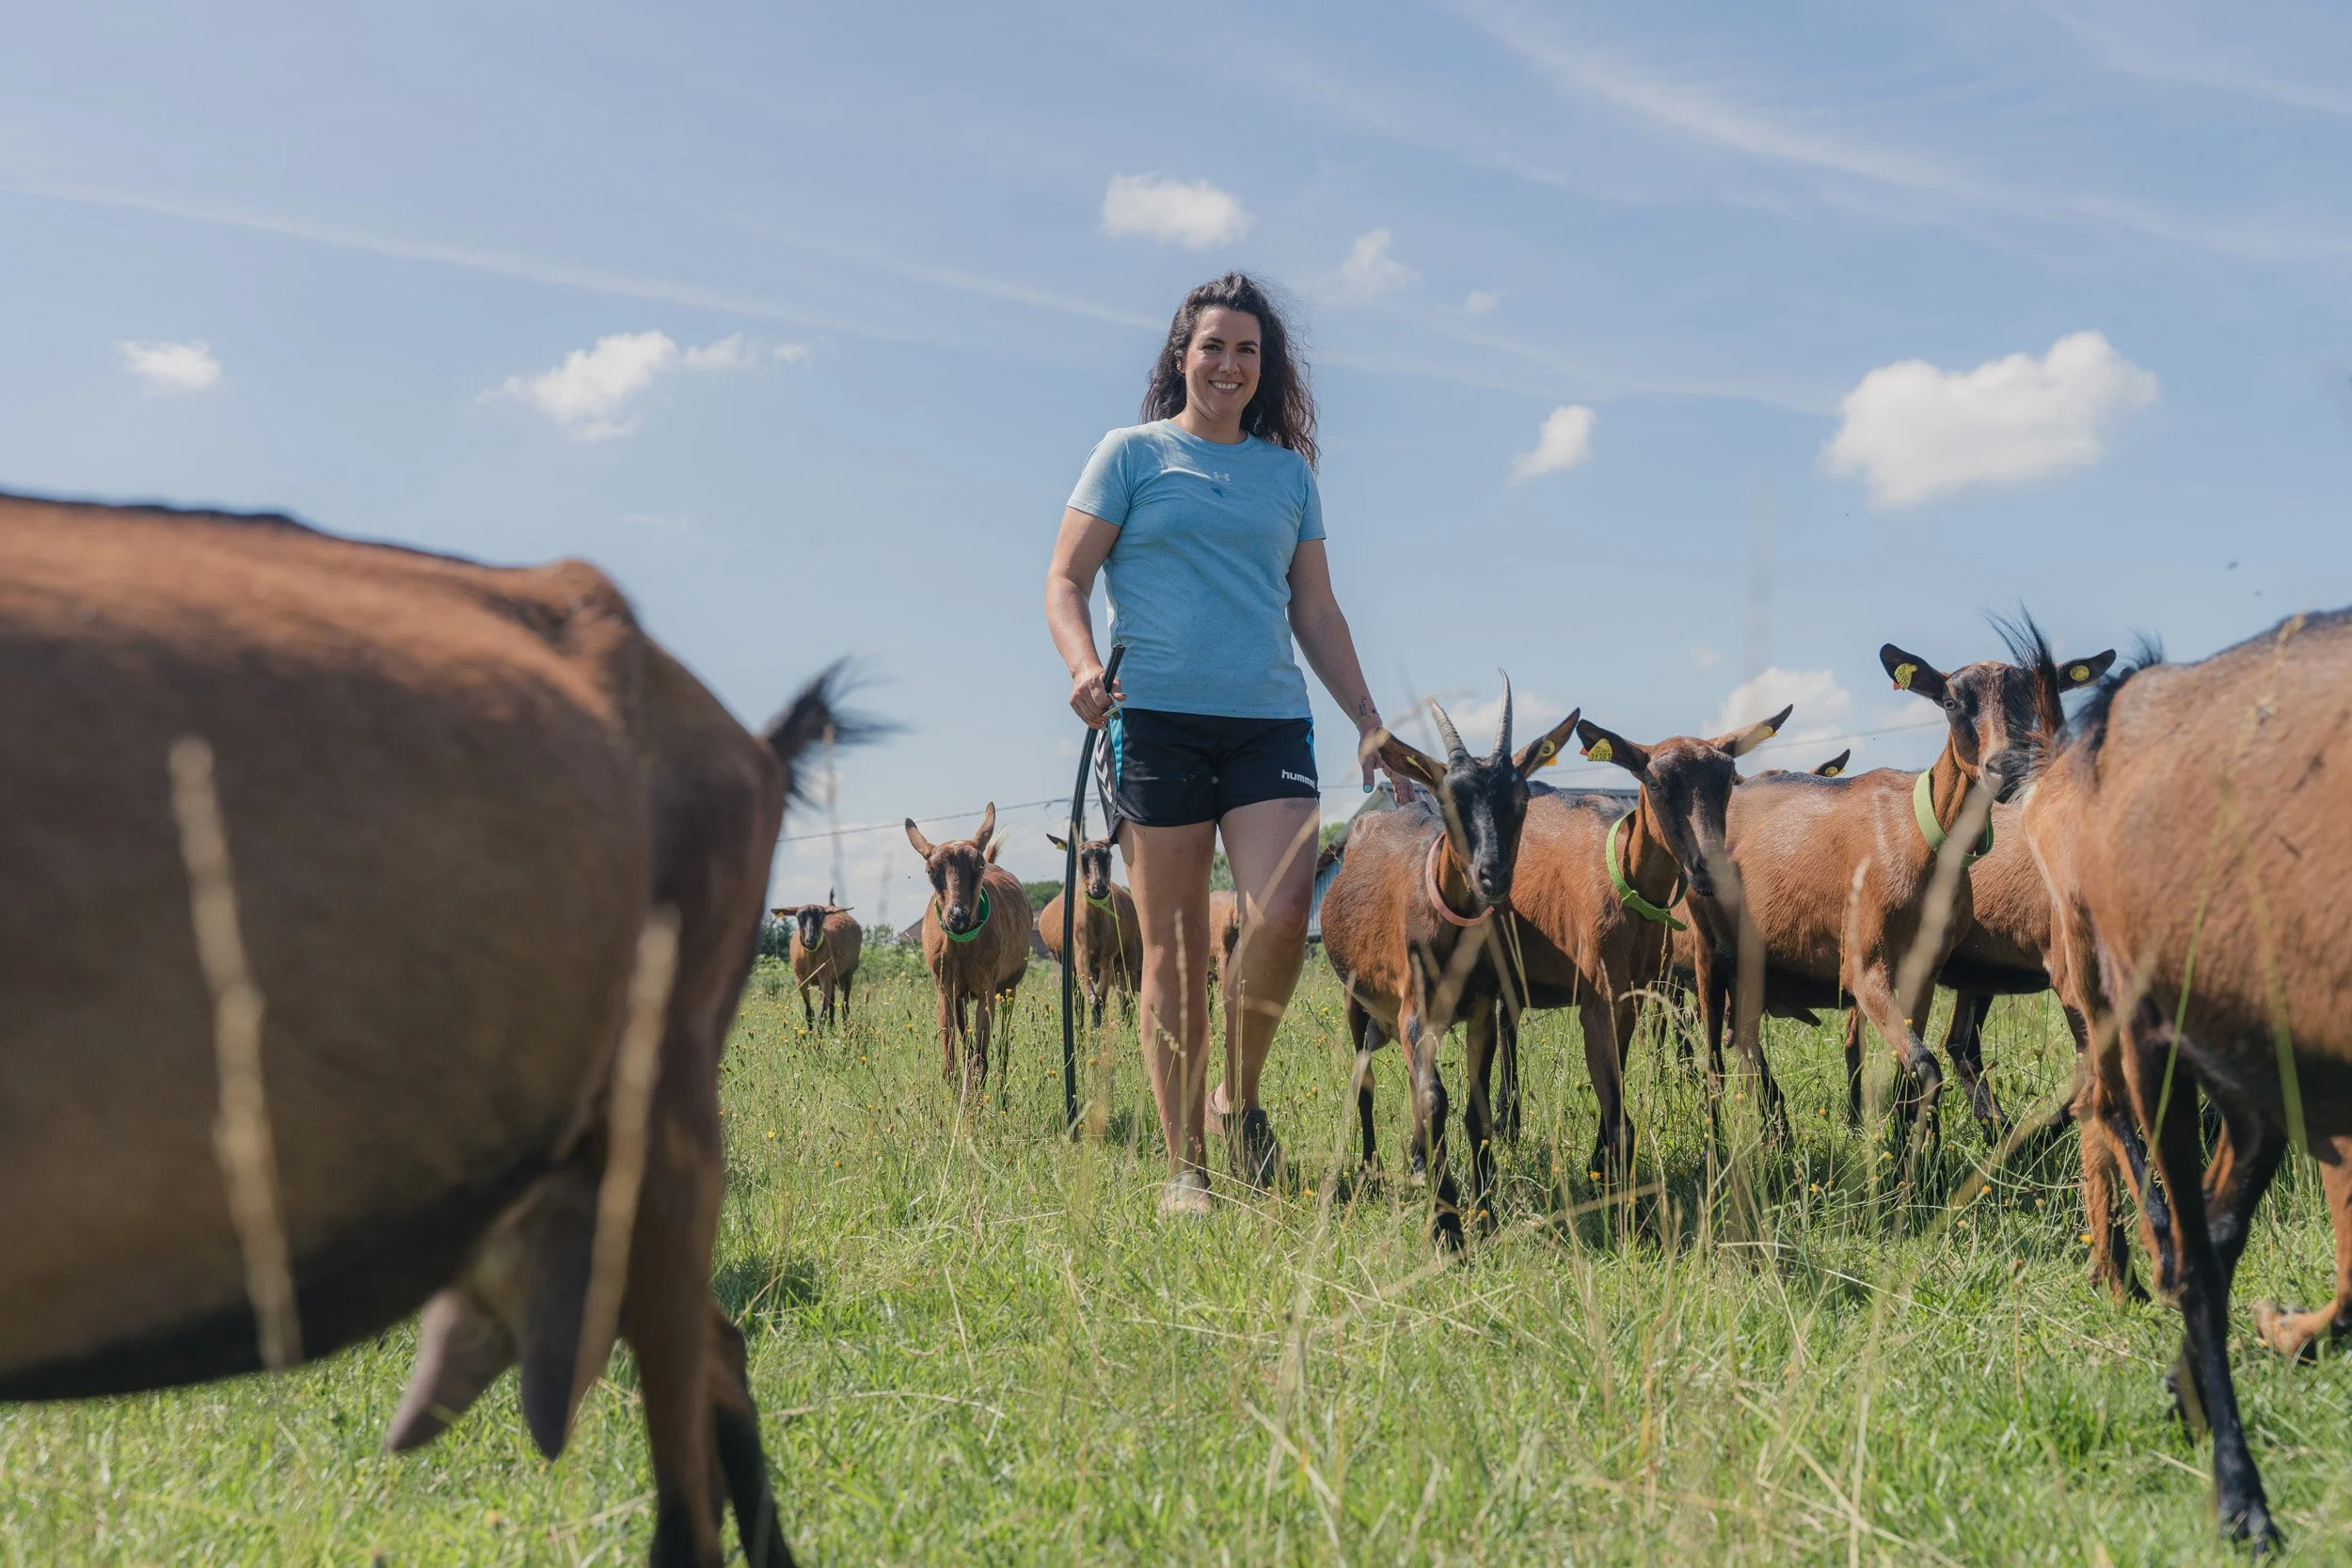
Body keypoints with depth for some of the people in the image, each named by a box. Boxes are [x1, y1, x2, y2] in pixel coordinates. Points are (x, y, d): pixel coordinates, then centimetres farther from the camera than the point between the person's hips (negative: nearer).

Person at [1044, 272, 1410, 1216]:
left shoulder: (1289, 472, 18)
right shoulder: (1134, 454, 8)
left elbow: (1316, 610, 21)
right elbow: (1065, 581, 4)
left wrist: (1369, 723, 14)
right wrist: (1084, 667, -15)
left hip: (1270, 723, 3)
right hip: (1158, 722, -2)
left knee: (1281, 917, -15)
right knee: (1173, 949, -1)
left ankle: (1240, 1099, 10)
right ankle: (1184, 1166, 6)